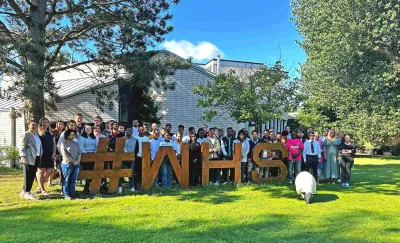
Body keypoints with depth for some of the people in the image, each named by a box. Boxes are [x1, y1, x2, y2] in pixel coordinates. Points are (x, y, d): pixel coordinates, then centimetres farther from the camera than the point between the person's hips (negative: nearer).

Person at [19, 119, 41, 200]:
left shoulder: (37, 134, 17)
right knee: (28, 176, -3)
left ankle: (24, 191, 19)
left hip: (36, 158, 8)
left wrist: (40, 156, 14)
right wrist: (23, 157, -20)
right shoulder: (26, 135, -6)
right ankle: (26, 192, 5)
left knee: (32, 176, 10)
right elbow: (22, 147, -11)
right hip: (29, 158, -8)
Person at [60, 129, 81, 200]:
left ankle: (72, 193, 13)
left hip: (76, 164, 5)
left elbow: (79, 153, 10)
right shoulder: (64, 143, -1)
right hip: (67, 164, -5)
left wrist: (77, 161, -7)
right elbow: (65, 154, -9)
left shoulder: (76, 144, 15)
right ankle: (66, 194, 6)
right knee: (66, 180, 0)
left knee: (73, 180, 6)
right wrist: (73, 161, -12)